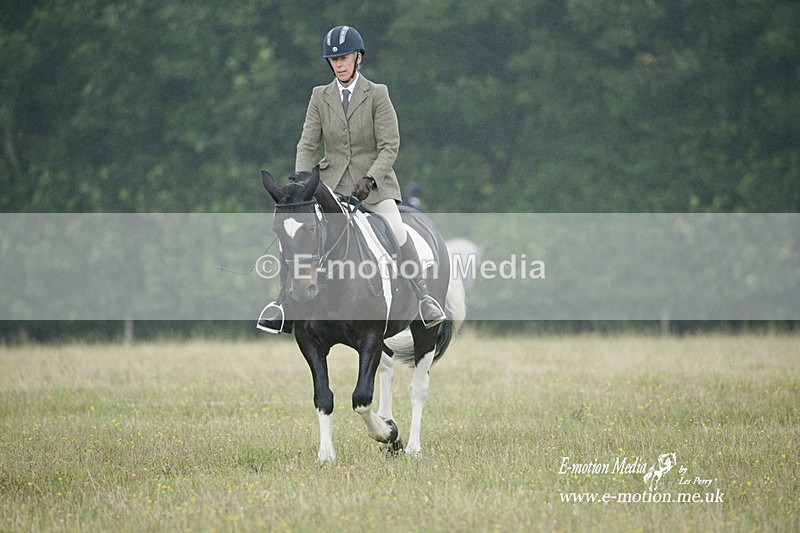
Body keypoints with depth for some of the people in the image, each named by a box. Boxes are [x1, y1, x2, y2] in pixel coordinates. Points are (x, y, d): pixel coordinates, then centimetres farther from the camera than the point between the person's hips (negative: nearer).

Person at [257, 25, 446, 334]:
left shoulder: (377, 95, -3)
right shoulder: (320, 97, 6)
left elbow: (390, 145, -7)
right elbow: (307, 144, 3)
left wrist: (370, 179, -20)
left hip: (374, 183, -2)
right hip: (332, 183, 2)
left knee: (397, 232, -21)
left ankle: (423, 300, -14)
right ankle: (284, 303, -1)